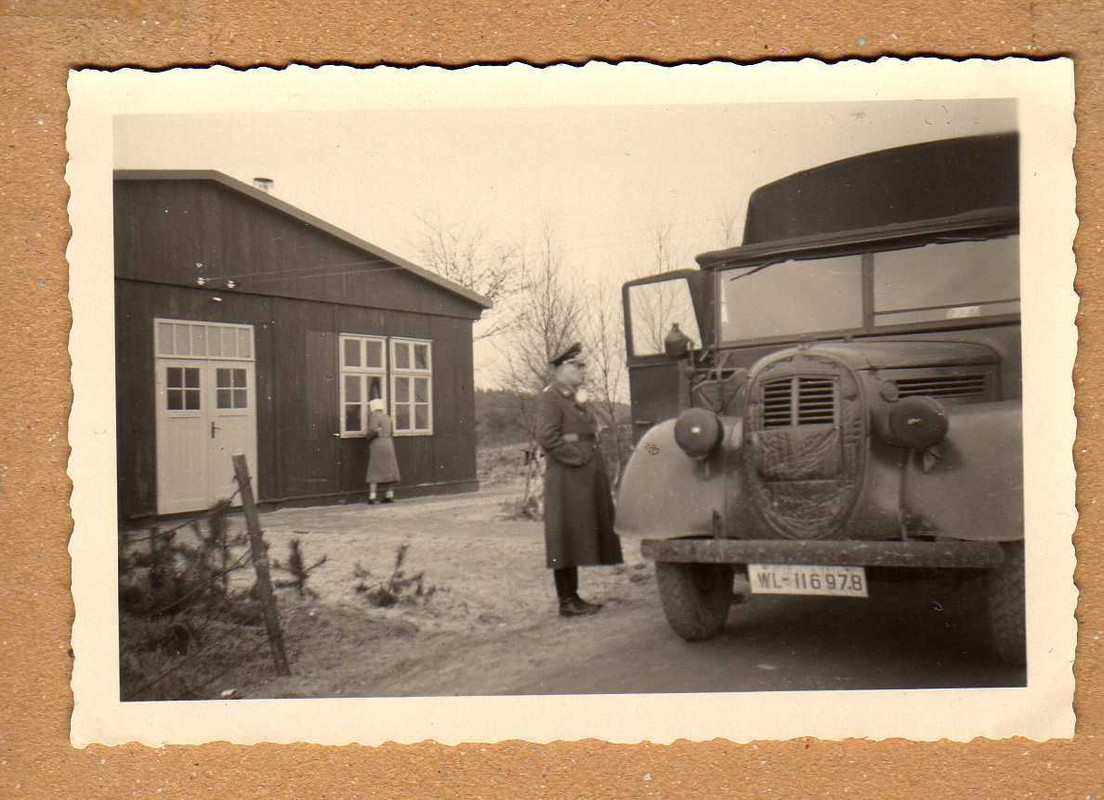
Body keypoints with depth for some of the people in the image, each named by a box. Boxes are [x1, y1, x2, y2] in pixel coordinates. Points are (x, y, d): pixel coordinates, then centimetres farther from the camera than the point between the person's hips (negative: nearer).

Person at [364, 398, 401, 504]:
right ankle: (390, 495, 9)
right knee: (390, 470, 10)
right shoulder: (387, 417, 15)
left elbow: (373, 430, -20)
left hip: (377, 446, -6)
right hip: (388, 445, 6)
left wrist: (367, 435, -2)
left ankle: (372, 497, -11)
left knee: (374, 472, -5)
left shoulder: (374, 416, -6)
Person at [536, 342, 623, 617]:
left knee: (578, 540, 12)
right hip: (567, 480, -9)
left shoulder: (575, 398, 19)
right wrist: (578, 458, -17)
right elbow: (547, 438, -20)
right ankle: (567, 602, 1)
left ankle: (573, 597, 18)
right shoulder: (550, 398, -9)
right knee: (566, 540, -4)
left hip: (586, 480, 9)